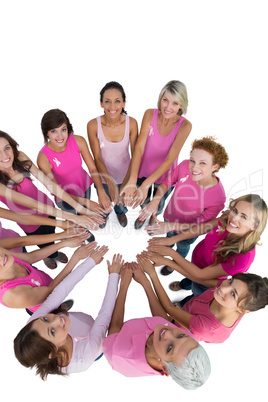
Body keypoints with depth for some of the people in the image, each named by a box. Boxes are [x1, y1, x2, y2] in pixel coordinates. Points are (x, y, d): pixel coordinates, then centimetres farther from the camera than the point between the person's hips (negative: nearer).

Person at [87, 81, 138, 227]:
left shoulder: (131, 123, -21)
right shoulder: (93, 125, -24)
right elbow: (97, 157, -20)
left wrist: (127, 183, -34)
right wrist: (109, 182, -35)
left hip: (124, 175, 1)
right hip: (103, 176, -1)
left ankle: (121, 212, 67)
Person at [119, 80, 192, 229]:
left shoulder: (185, 126, -25)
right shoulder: (150, 115, -21)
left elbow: (170, 159, -29)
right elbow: (139, 147, -28)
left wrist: (145, 185, -39)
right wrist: (132, 181, -41)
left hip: (164, 175, -1)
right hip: (143, 169, 1)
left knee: (158, 205, 26)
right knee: (143, 201, 27)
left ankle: (154, 217, 63)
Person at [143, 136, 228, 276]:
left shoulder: (218, 198, -39)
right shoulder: (185, 166, -31)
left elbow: (200, 225, -26)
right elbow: (168, 182, -12)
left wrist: (171, 226, -35)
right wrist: (155, 200, -28)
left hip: (187, 230, -2)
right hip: (170, 216, 3)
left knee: (182, 246, 33)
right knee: (169, 236, 38)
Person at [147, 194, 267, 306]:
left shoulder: (243, 257, -43)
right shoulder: (227, 218, -32)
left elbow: (201, 275, -33)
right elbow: (203, 227, -13)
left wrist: (171, 253, -31)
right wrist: (170, 240, -18)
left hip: (207, 278, -3)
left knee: (197, 293, 31)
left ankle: (184, 305, 65)